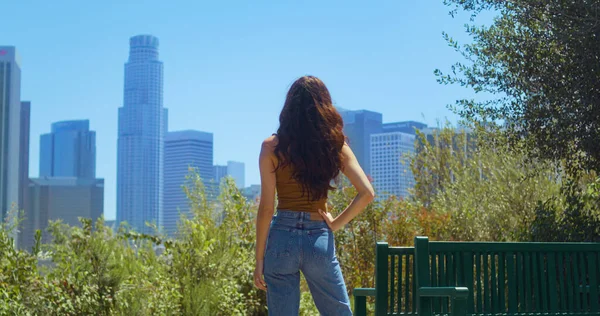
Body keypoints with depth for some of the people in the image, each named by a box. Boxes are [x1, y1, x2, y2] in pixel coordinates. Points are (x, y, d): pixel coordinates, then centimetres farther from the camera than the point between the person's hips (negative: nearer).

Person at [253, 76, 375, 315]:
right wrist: (336, 223, 5)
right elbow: (366, 193, -6)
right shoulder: (335, 145, 1)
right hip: (320, 241, 1)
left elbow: (266, 208, -6)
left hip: (282, 238, -1)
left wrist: (259, 259, -1)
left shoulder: (272, 147, -4)